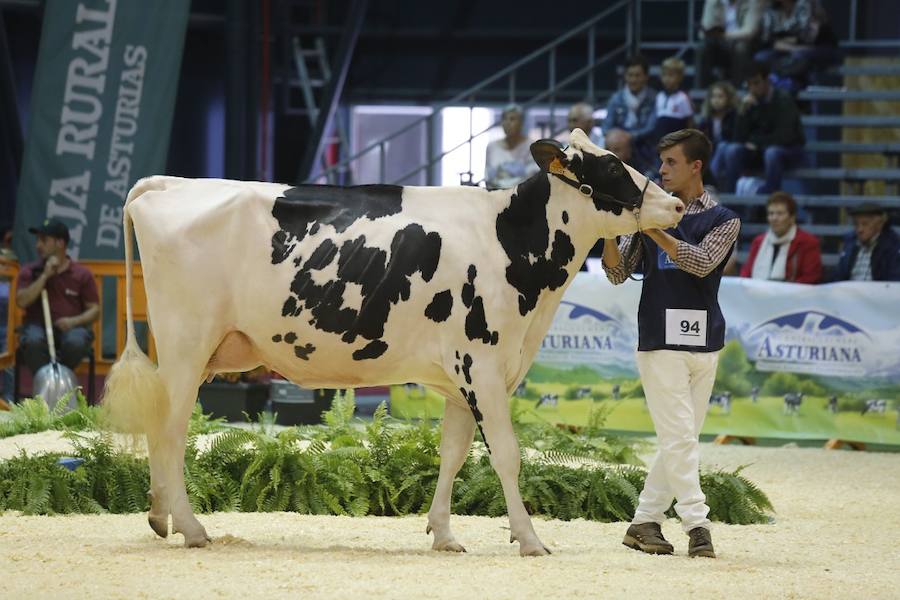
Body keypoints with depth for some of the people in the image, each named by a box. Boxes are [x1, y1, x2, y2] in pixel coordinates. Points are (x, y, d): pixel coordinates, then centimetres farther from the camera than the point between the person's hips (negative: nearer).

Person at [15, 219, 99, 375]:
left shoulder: (82, 274, 6)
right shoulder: (29, 272, 9)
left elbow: (94, 310, 6)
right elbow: (22, 302, -7)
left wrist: (74, 321, -14)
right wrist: (45, 276, -9)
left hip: (71, 327, 0)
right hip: (39, 327, 0)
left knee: (75, 342, -36)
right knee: (33, 341, -36)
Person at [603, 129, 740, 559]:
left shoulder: (722, 220, 6)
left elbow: (702, 261, -12)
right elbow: (618, 273, 7)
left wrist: (654, 229, -16)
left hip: (704, 343, 1)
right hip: (660, 341, -1)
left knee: (681, 440, 4)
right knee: (678, 438, -9)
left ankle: (645, 522, 12)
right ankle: (696, 525, -10)